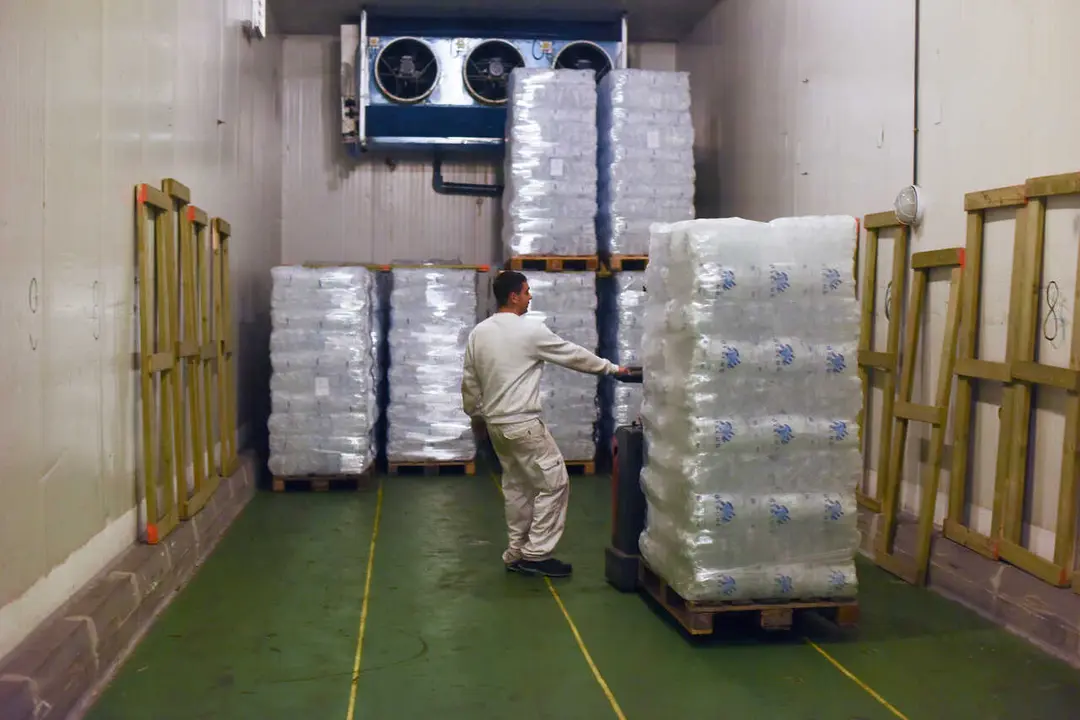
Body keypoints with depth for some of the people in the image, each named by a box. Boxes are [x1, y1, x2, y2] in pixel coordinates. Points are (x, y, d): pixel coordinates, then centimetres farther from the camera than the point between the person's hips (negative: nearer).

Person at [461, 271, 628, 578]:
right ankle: (536, 553, 0)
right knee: (555, 483, 1)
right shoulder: (531, 329, -13)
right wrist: (612, 368, 9)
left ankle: (517, 552, 21)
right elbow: (573, 354, -3)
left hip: (495, 423, 8)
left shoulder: (478, 333, 6)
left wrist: (476, 414, 26)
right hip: (523, 423, -8)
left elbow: (469, 382, 12)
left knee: (516, 486, 17)